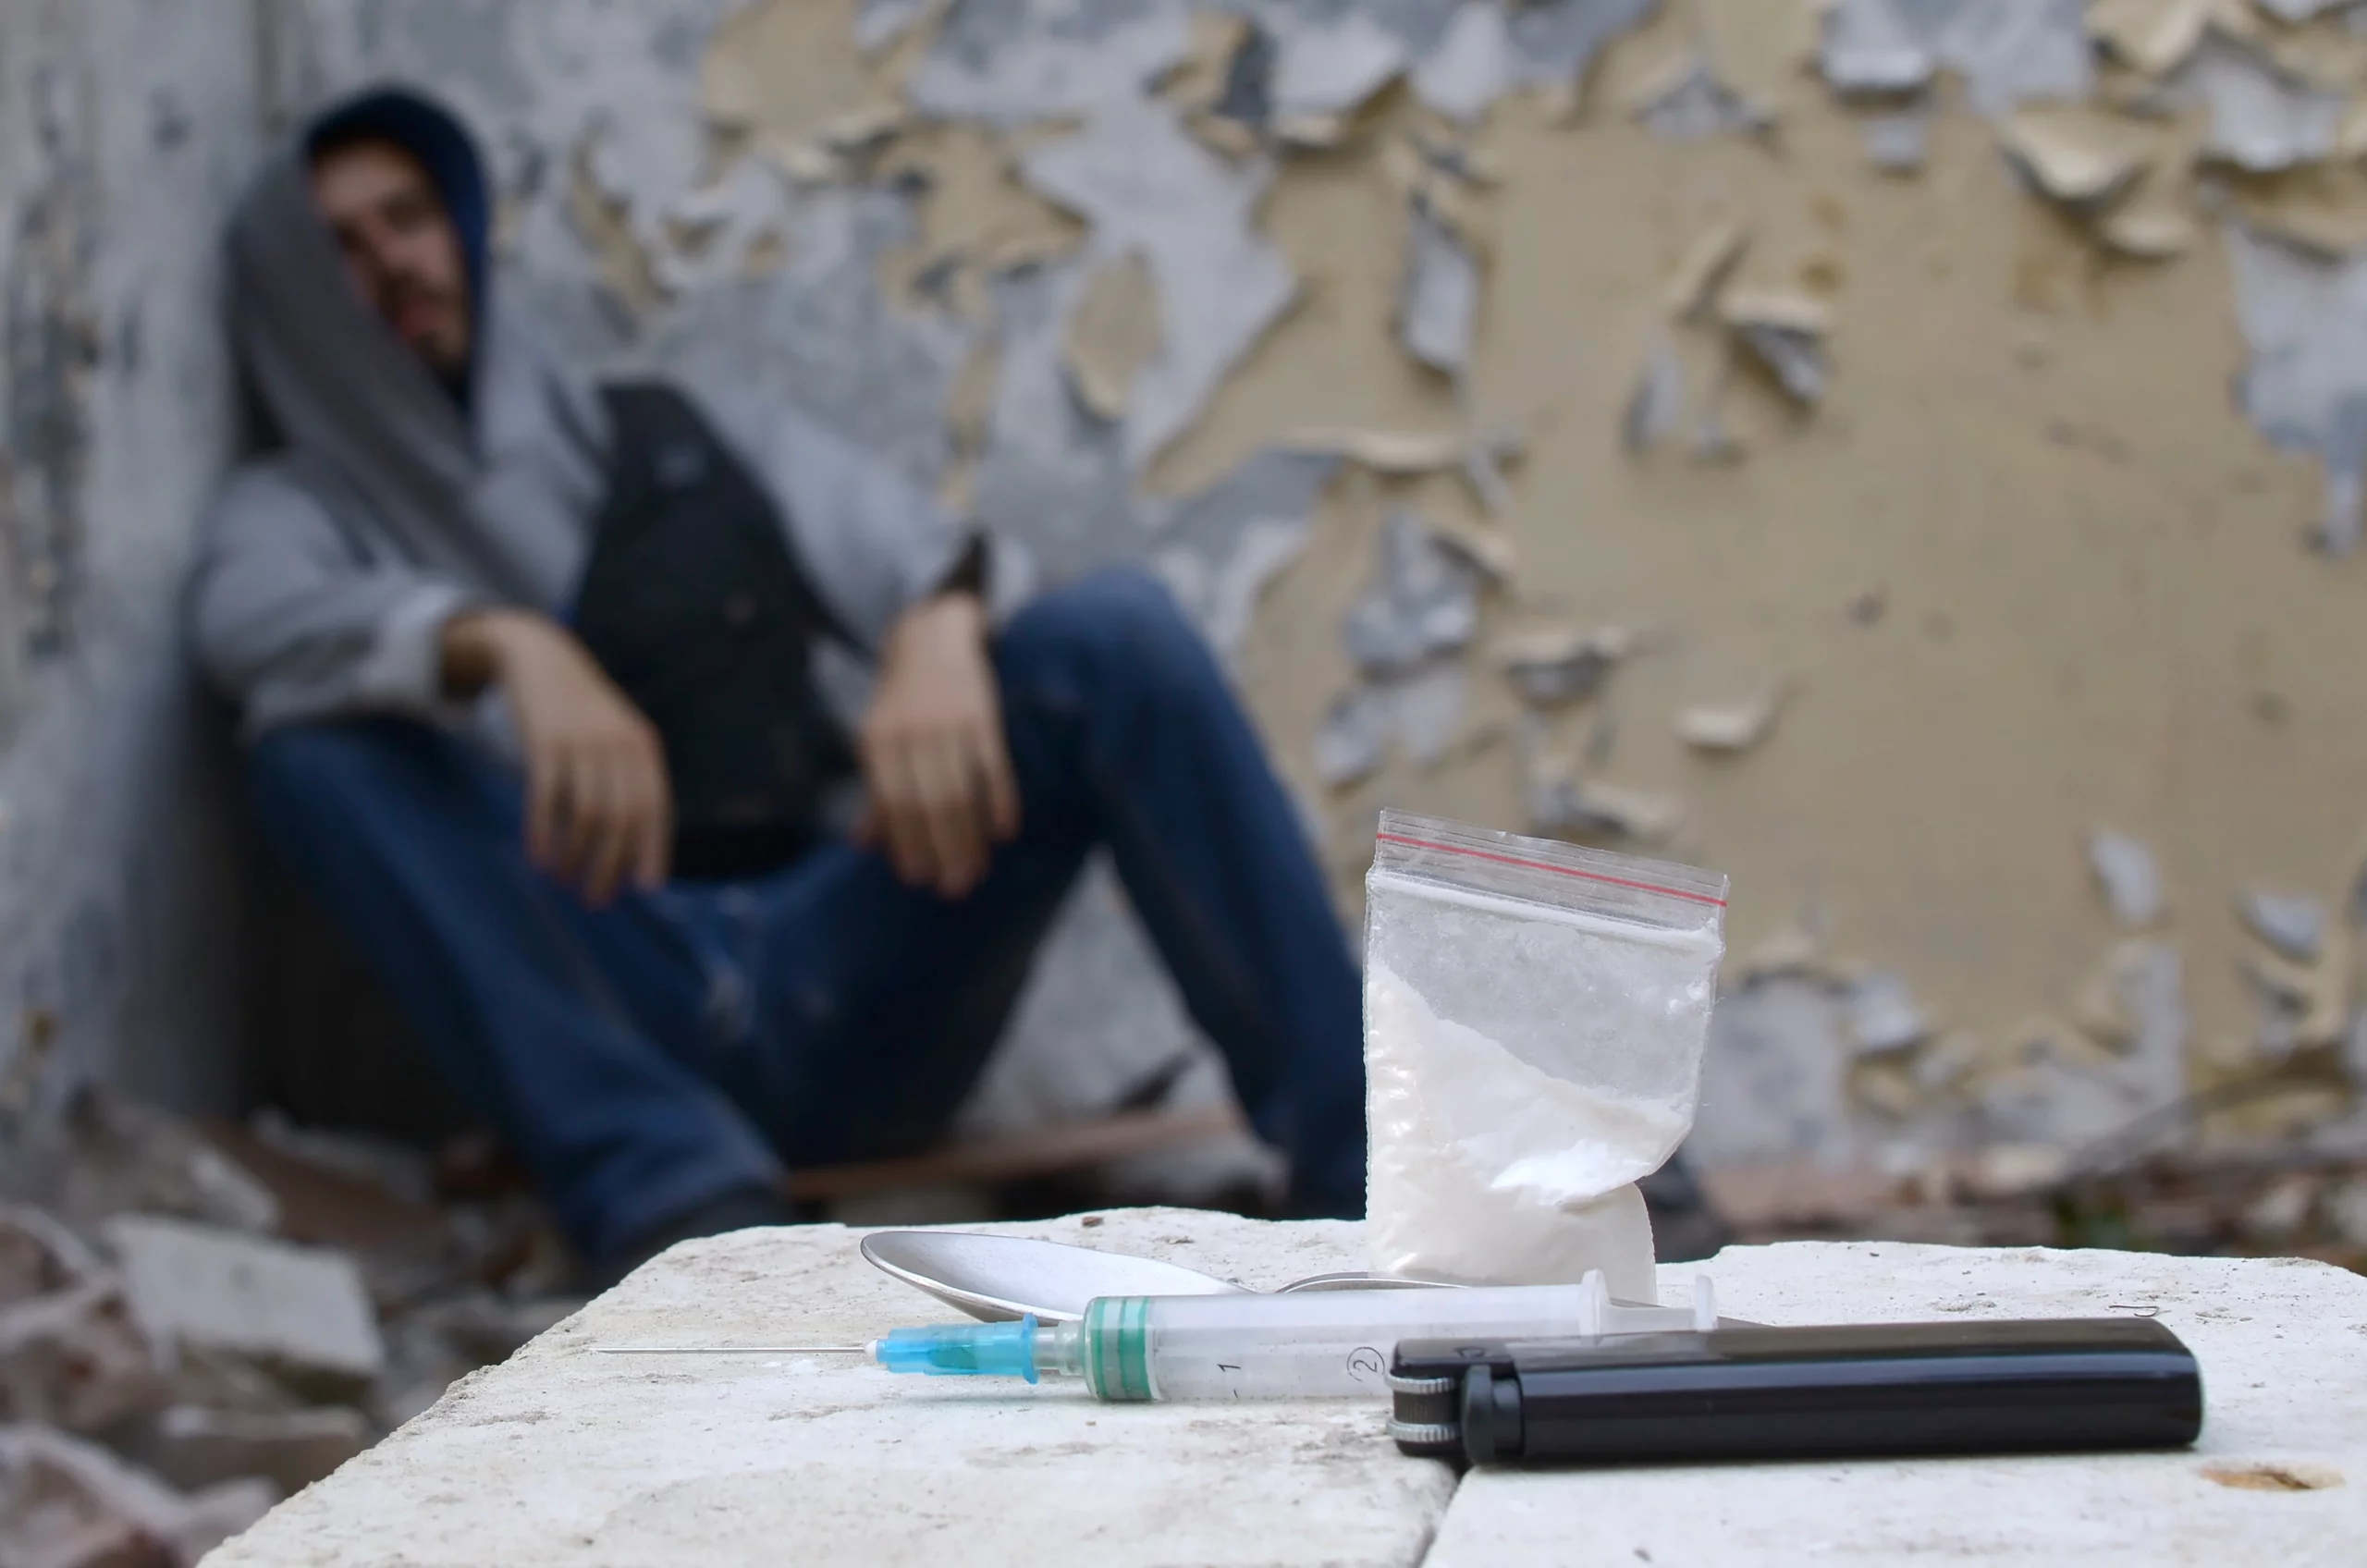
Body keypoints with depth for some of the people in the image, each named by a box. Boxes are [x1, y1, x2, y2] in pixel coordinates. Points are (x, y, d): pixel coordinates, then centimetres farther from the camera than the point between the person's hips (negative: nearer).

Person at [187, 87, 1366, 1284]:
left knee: (1113, 633, -19)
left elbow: (915, 552, 6)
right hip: (605, 1022, -2)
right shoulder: (300, 506, 17)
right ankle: (682, 1209, -42)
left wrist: (940, 630, -20)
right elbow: (250, 617, -9)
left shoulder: (695, 439, 24)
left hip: (848, 974, 2)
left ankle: (1368, 1191, -32)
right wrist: (506, 646, -30)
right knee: (317, 744, -25)